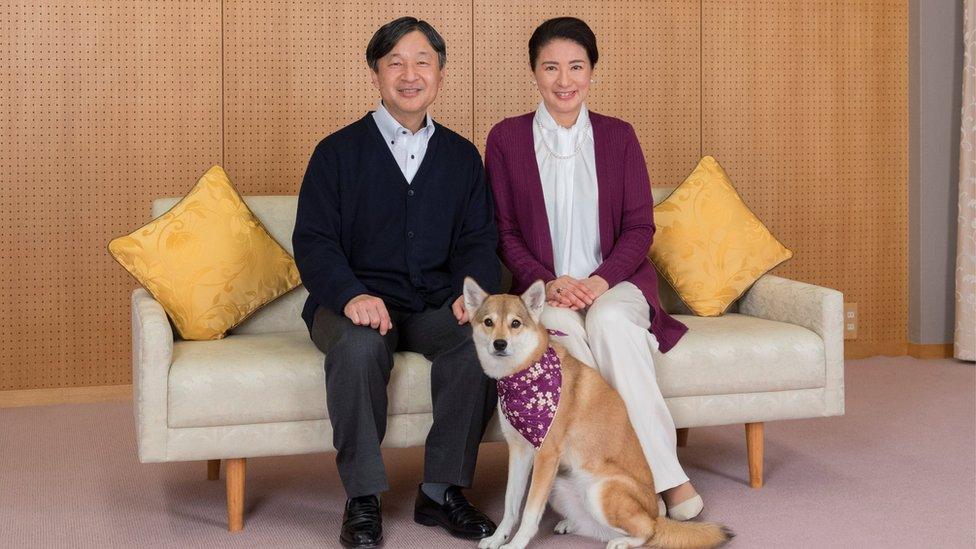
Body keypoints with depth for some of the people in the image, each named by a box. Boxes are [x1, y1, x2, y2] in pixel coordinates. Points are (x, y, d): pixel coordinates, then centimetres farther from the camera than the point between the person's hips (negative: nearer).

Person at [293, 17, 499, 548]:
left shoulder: (462, 156, 15)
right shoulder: (338, 151, 5)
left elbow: (479, 240, 10)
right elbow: (313, 241, -4)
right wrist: (352, 295, -23)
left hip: (435, 305, 3)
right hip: (355, 303, -2)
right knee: (359, 344, -36)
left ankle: (442, 490, -15)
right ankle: (362, 499, -20)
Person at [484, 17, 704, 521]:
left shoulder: (618, 136, 8)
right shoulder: (506, 138, 6)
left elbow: (640, 225, 4)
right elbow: (503, 231, 4)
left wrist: (601, 280, -14)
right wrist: (548, 284, -13)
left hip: (615, 282, 1)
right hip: (543, 287, 0)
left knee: (610, 321, -34)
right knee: (563, 329, -34)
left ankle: (658, 472, -29)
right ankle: (664, 476, -32)